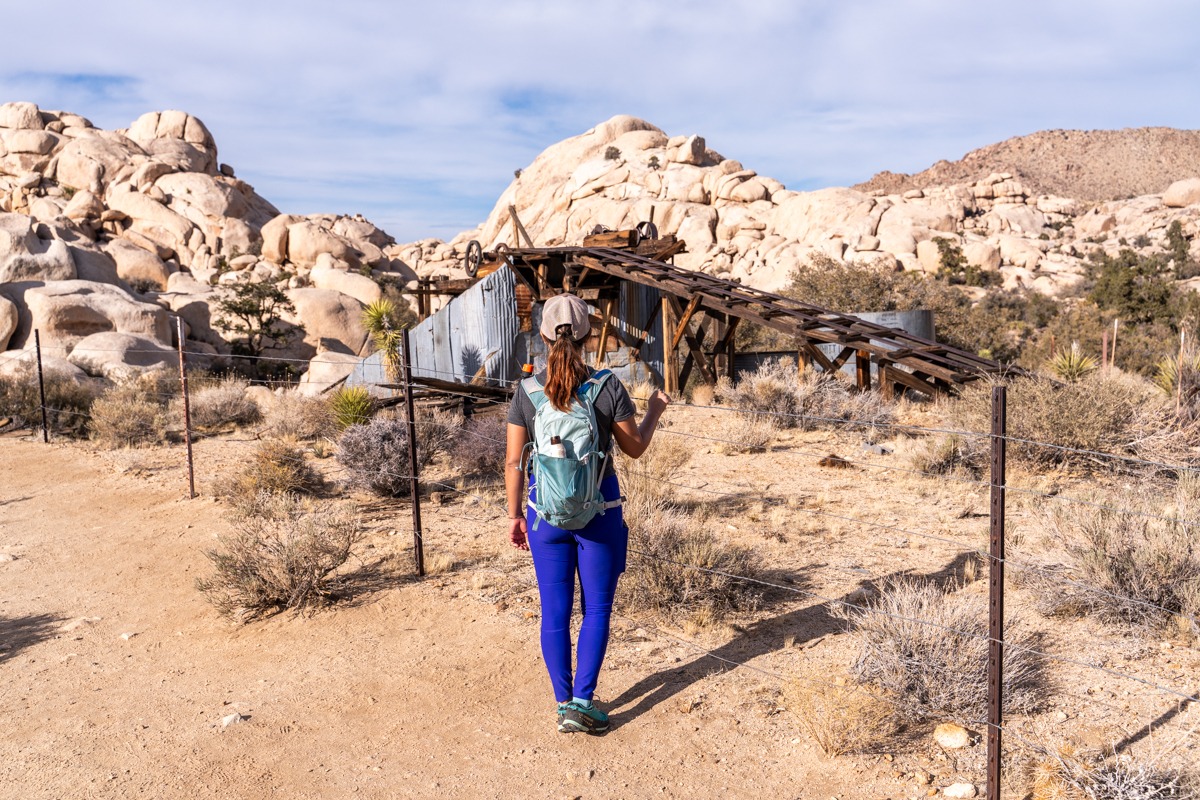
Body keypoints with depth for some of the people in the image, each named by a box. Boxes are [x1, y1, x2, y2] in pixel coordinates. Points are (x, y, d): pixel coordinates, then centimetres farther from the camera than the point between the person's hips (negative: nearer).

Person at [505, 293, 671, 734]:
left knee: (554, 611, 12)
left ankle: (564, 705, 21)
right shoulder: (608, 387, -12)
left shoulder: (527, 391, -7)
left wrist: (515, 515, 9)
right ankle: (582, 702, 9)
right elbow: (635, 447, -1)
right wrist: (655, 410, 16)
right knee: (596, 608, 12)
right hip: (598, 509, -1)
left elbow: (514, 462, -3)